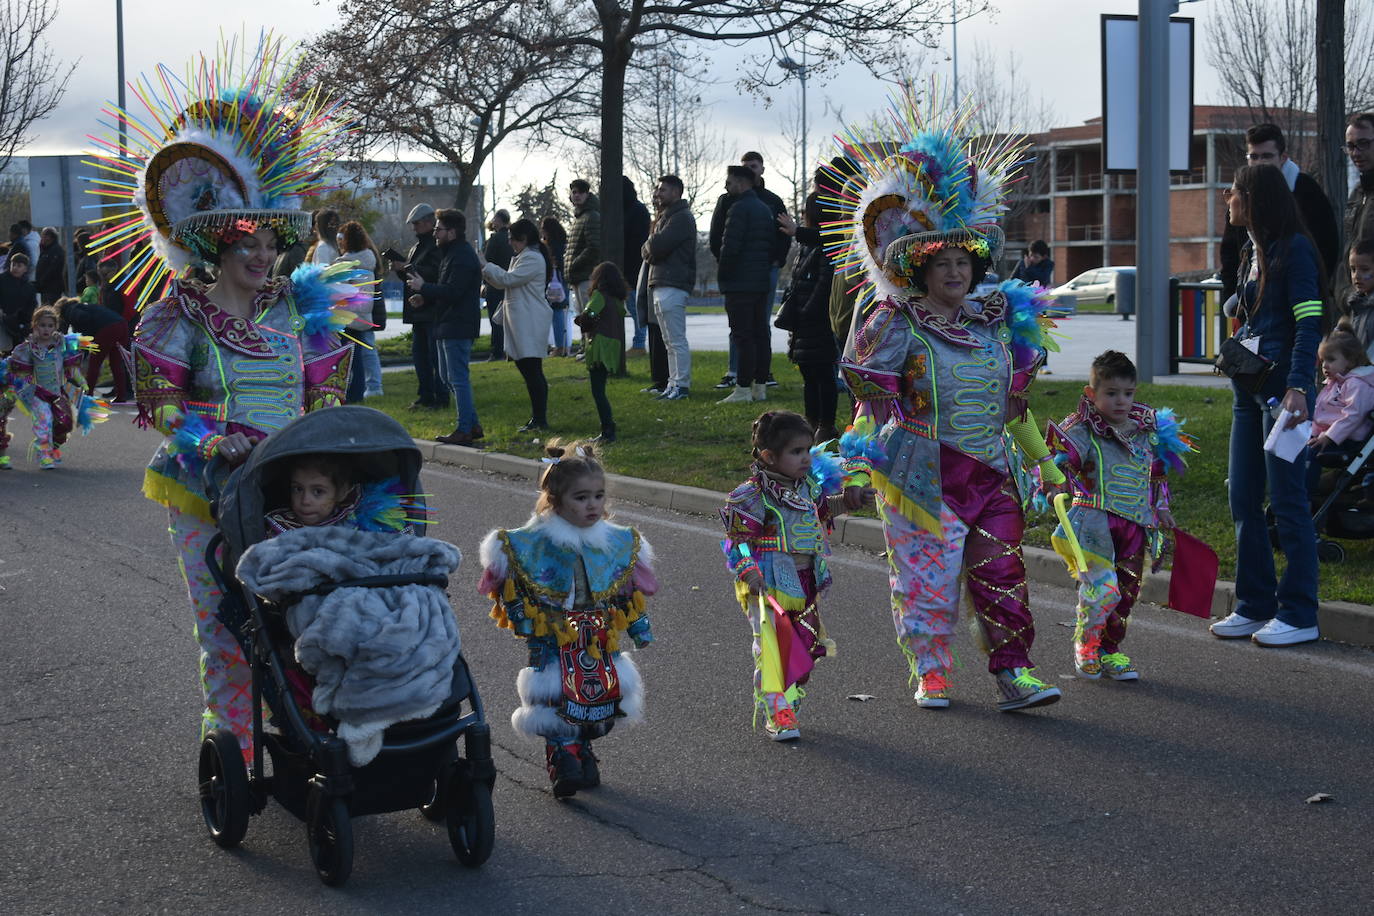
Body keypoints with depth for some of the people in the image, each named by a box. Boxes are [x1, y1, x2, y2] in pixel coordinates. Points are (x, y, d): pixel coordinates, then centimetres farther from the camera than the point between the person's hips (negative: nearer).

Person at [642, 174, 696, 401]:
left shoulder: (681, 218, -10)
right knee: (670, 341, 12)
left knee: (676, 340, -10)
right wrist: (650, 249, -3)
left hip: (672, 286, -11)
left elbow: (657, 246, -20)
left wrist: (648, 247, 1)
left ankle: (681, 385, -9)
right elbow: (650, 249, 19)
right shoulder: (665, 216, 23)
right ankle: (674, 384, 16)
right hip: (661, 284, 11)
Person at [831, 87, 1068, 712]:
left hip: (992, 472, 4)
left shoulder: (998, 321, 9)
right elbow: (872, 405, -5)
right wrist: (856, 469, -10)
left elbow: (1015, 403, 17)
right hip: (923, 473, -4)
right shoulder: (898, 328, -5)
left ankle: (1013, 673, 2)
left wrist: (1044, 465, 20)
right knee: (925, 574, 2)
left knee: (1001, 573, -2)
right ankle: (930, 672, 17)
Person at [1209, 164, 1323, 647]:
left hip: (1283, 386, -9)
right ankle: (1256, 605, 17)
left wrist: (1297, 388, -25)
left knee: (1287, 499, -6)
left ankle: (1299, 615, 0)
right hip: (1248, 386, 9)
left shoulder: (1294, 249, -10)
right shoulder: (1251, 252, 17)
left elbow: (1309, 322, -16)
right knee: (1243, 500, 9)